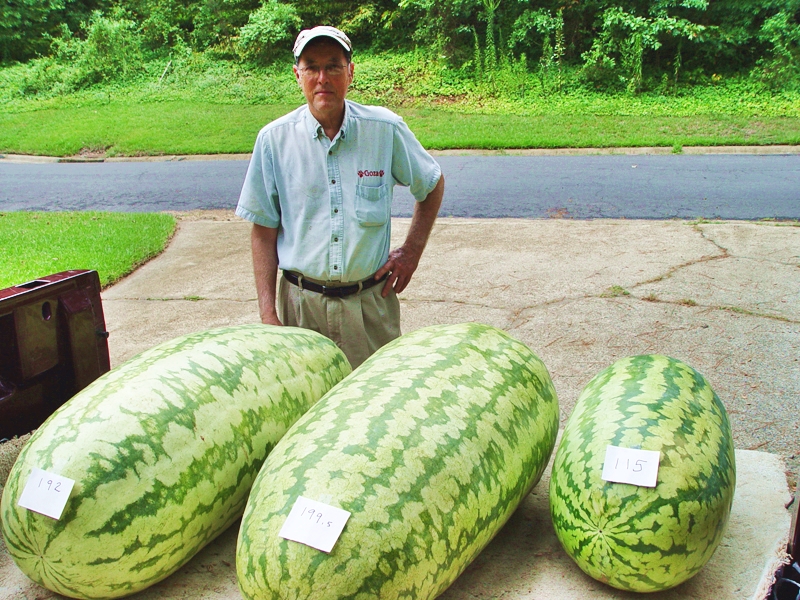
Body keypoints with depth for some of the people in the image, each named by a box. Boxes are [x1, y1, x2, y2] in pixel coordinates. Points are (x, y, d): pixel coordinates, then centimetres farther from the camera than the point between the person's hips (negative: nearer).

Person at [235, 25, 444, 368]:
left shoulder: (386, 129, -2)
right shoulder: (274, 139, -2)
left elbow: (432, 185, 15)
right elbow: (263, 233, 1)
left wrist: (411, 251, 6)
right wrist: (268, 314, -4)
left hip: (370, 300, 0)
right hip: (300, 301, 0)